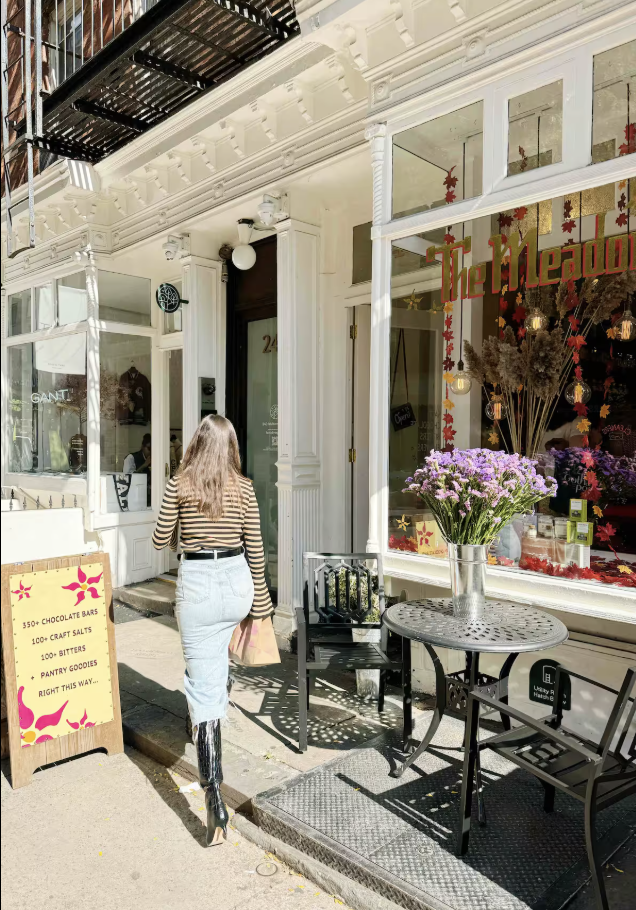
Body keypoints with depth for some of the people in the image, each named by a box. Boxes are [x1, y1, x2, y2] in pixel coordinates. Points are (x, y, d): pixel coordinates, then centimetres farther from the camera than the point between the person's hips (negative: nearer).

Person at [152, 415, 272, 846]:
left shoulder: (179, 485, -6)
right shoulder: (244, 488, -2)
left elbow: (160, 541, 1)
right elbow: (255, 548, 1)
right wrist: (260, 599, 11)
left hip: (196, 584, -3)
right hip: (237, 581, 3)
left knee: (204, 685, -2)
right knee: (218, 660, 31)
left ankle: (215, 797, -6)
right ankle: (211, 734, 50)